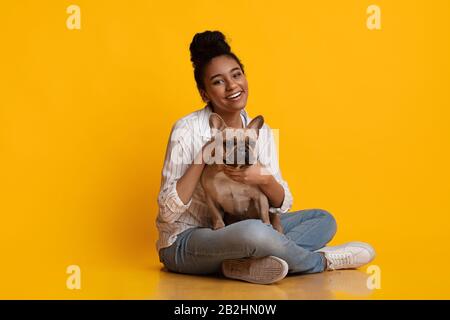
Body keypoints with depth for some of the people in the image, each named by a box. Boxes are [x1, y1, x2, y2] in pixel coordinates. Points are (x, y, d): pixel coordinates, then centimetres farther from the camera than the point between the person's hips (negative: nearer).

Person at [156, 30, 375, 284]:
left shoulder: (261, 131, 1)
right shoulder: (188, 130, -14)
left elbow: (283, 205, 0)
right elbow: (168, 212, -18)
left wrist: (264, 180, -21)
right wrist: (203, 158, -24)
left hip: (236, 232, 7)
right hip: (185, 242, -6)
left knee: (324, 219, -3)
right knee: (254, 231, -37)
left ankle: (246, 264, -24)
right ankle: (322, 261, -8)